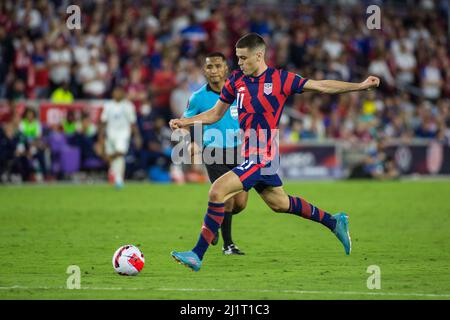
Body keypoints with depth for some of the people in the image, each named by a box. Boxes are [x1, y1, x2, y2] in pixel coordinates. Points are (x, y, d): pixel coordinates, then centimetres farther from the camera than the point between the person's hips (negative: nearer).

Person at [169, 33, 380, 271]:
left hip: (263, 156, -7)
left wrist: (361, 86, -6)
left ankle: (197, 255, -14)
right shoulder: (236, 81, 6)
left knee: (217, 191, -19)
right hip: (250, 154, 7)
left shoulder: (280, 79, -9)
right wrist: (185, 122, 3)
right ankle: (334, 222, 39)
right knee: (279, 203, 20)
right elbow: (215, 114, 16)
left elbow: (322, 86, -2)